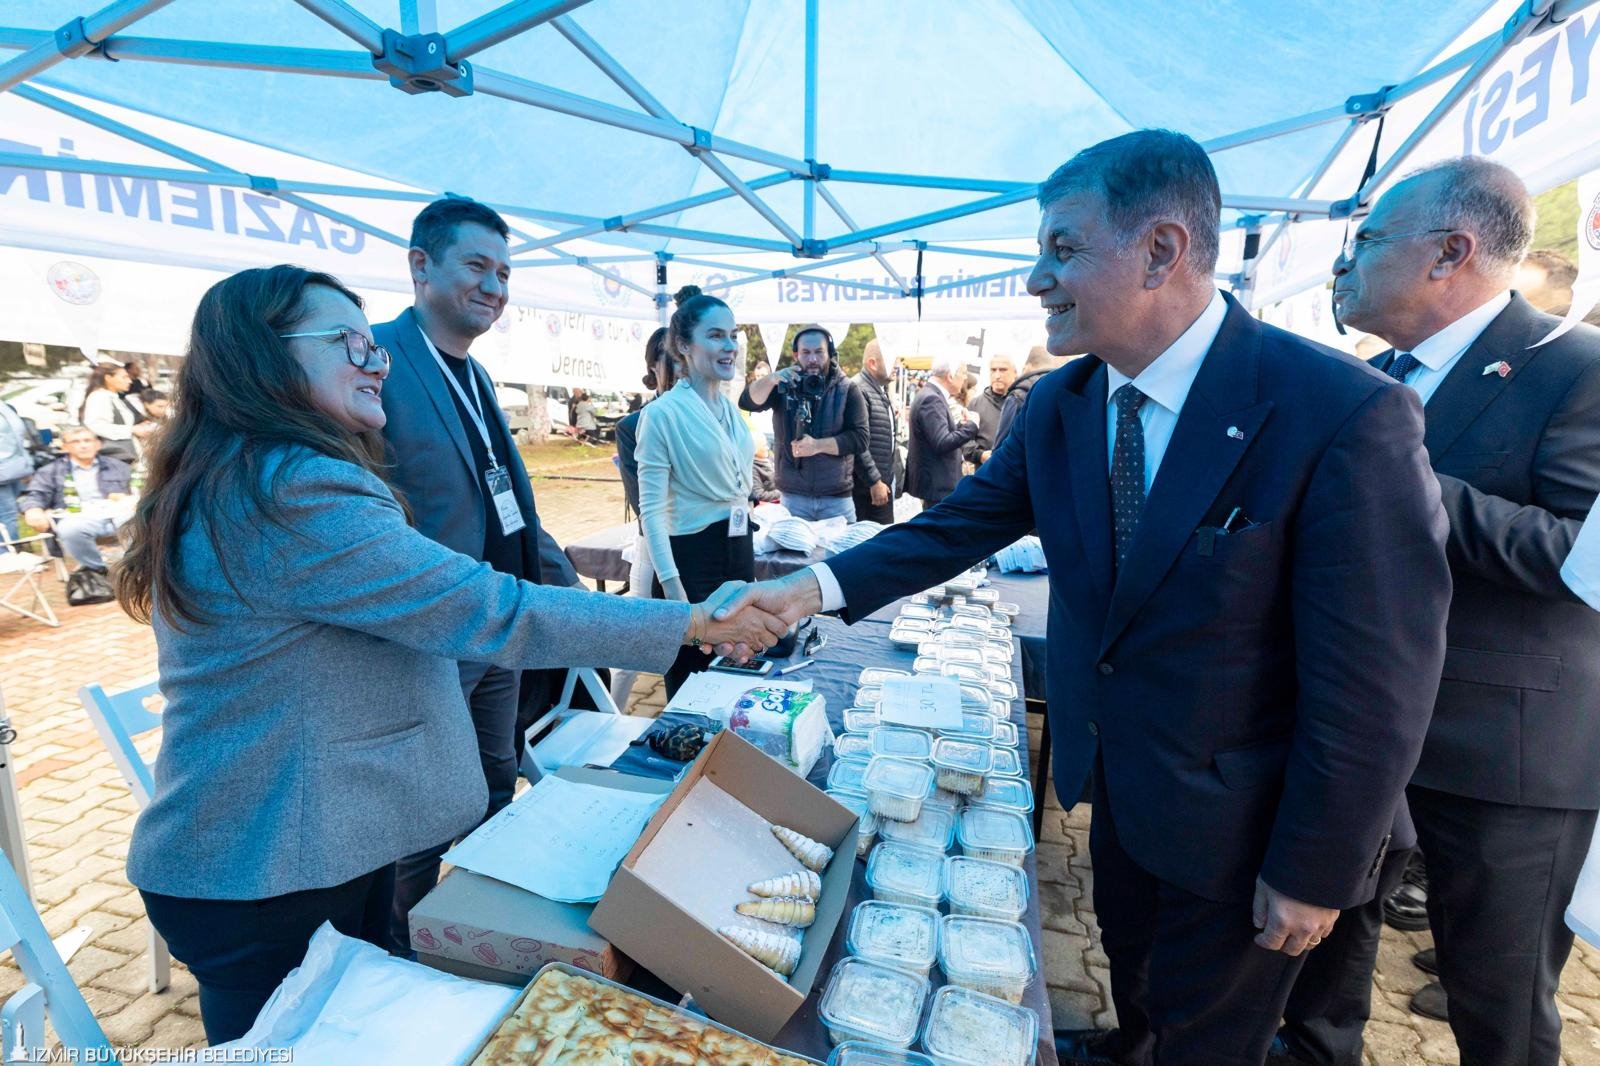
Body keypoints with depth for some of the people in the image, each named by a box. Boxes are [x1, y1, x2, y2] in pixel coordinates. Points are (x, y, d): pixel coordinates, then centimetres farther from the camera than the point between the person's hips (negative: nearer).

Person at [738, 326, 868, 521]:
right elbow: (748, 401, -12)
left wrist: (818, 445, -19)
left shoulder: (846, 390, -1)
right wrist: (771, 379, -30)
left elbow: (859, 437, -7)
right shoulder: (785, 385, 2)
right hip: (793, 496, 1)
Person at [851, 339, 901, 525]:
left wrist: (897, 476, 20)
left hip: (885, 483, 9)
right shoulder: (858, 390, -15)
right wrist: (874, 481, -19)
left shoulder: (882, 390, 18)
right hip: (867, 487, -9)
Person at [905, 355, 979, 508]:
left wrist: (961, 424, 3)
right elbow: (942, 443, -24)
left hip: (938, 481, 10)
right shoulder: (931, 399, -18)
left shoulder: (931, 395, 13)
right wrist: (971, 425, -14)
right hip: (937, 484, -10)